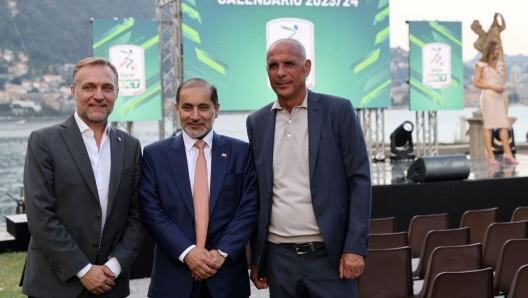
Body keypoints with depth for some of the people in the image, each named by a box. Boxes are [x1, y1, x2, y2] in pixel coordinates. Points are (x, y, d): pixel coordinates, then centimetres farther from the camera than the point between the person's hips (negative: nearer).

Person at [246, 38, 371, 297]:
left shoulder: (338, 111, -2)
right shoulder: (257, 122, 8)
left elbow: (359, 179, -4)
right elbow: (257, 193, 11)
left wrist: (355, 247, -11)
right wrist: (255, 258, 9)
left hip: (329, 254, -3)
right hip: (279, 257, 3)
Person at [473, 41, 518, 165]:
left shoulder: (500, 64, 14)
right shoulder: (481, 65, -5)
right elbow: (476, 83, -8)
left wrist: (501, 88, 3)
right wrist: (492, 87, -14)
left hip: (498, 97, 6)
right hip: (488, 96, -6)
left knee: (504, 125, 1)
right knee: (488, 125, -3)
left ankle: (507, 153, 3)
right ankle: (490, 156, -1)